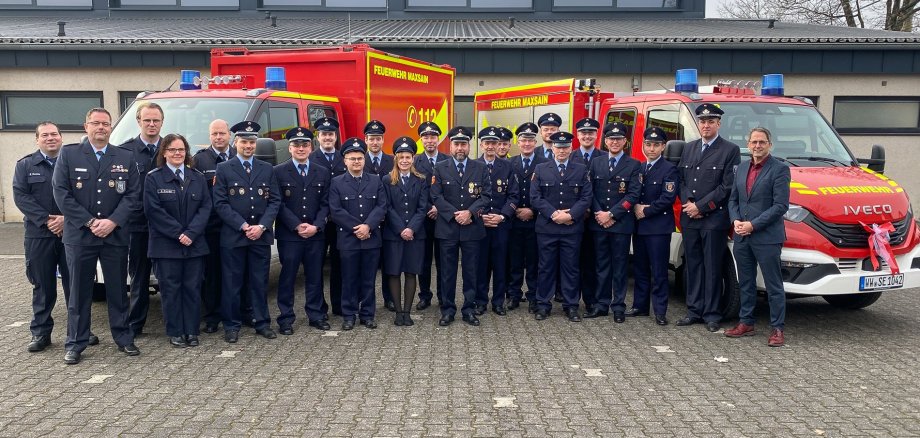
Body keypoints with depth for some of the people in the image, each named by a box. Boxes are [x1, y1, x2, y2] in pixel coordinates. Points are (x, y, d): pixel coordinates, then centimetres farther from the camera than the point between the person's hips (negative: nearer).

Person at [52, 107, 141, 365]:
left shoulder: (126, 157, 7)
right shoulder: (68, 155, 4)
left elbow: (133, 195, 2)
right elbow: (61, 193, -3)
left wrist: (113, 222, -11)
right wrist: (90, 222, -11)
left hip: (116, 235, 1)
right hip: (79, 235, -1)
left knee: (118, 290, 8)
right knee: (79, 292, 5)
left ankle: (123, 338, 18)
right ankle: (75, 344, 15)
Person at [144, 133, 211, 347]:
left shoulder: (198, 178, 10)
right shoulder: (153, 178, 0)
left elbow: (205, 207, 3)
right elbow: (153, 210, -7)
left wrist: (191, 233, -11)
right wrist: (178, 234, -13)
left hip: (194, 245, 3)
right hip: (166, 246, -2)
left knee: (192, 289, 5)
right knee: (171, 290, 3)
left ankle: (192, 331, 13)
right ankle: (175, 332, 12)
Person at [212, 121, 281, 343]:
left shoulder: (267, 169, 10)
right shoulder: (223, 169, 3)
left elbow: (274, 201, 5)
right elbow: (220, 203, -4)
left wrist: (262, 226, -8)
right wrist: (243, 226, -12)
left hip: (261, 235, 2)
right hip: (232, 236, -2)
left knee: (260, 281, 8)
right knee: (232, 282, 4)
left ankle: (262, 323, 17)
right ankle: (231, 325, 14)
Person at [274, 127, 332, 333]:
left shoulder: (323, 173, 10)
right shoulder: (279, 172, 1)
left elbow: (325, 204, 6)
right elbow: (279, 204, -4)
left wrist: (316, 226, -8)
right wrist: (297, 226, -12)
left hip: (316, 234, 3)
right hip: (289, 234, -2)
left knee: (315, 276, 9)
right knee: (287, 277, 3)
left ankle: (316, 315, 21)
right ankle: (286, 319, 12)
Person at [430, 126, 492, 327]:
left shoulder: (480, 168, 6)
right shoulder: (440, 168, 4)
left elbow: (486, 195, 1)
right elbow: (436, 197, -3)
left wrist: (470, 212, -14)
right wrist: (454, 214, -13)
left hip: (472, 227, 1)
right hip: (447, 228, -1)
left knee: (471, 271, 6)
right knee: (447, 271, 6)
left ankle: (469, 309, 17)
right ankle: (447, 309, 16)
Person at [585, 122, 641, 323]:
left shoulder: (633, 165, 1)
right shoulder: (596, 163, 10)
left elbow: (633, 195, -7)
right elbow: (590, 192, 6)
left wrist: (611, 214, -13)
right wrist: (599, 214, -8)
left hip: (621, 223, -3)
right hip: (598, 223, 3)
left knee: (619, 266, 3)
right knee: (602, 265, 9)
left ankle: (618, 307, 10)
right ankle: (601, 304, 16)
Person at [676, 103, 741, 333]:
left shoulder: (730, 150, -1)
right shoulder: (689, 148, 16)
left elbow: (727, 186, -9)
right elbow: (681, 179, 13)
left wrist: (701, 206, -12)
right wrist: (687, 203, -5)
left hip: (714, 219, -5)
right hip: (689, 219, 5)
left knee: (712, 268, 1)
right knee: (693, 266, 10)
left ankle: (711, 314, 9)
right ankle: (694, 311, 18)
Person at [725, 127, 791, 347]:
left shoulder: (779, 169, -6)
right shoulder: (742, 168, 14)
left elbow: (780, 205, -13)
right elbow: (733, 199, 17)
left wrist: (753, 225, -16)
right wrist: (736, 220, -2)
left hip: (767, 237, -6)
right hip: (742, 238, 6)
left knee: (773, 285, 1)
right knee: (746, 283, 14)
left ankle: (777, 328, 8)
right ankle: (746, 323, 24)